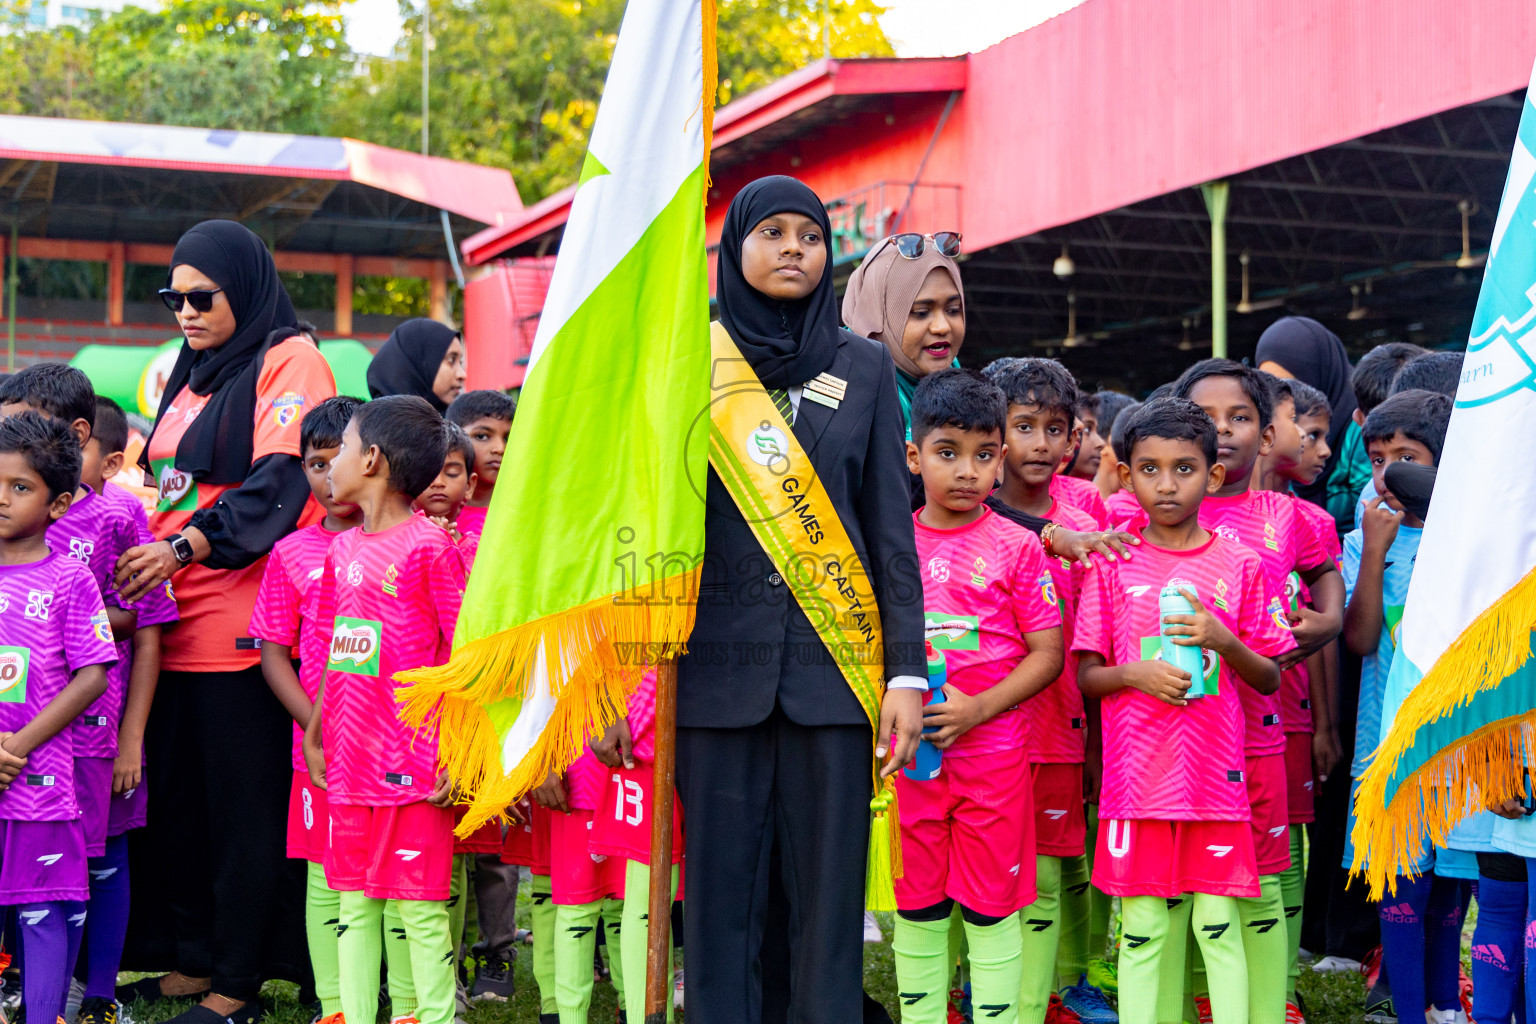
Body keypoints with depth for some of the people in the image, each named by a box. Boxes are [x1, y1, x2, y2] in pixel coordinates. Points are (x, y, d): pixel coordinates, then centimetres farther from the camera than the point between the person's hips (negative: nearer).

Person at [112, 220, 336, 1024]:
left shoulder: (289, 362, -4)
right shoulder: (189, 375, 20)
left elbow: (279, 483, -16)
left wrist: (185, 547, -24)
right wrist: (140, 557, 12)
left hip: (240, 624, -8)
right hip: (172, 622, 8)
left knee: (244, 803, -3)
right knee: (173, 793, 9)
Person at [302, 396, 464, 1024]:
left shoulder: (431, 546, -9)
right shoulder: (342, 550, 12)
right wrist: (315, 735, 17)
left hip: (415, 766, -7)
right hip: (350, 763, 7)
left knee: (420, 908, -1)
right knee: (353, 903, 11)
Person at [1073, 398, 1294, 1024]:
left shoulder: (1240, 565, 4)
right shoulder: (1112, 565, 4)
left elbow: (1269, 680, 7)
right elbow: (1085, 676, 7)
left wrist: (1224, 642, -11)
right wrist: (1135, 674, -13)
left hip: (1216, 773, 0)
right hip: (1136, 777, 0)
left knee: (1219, 924, 1)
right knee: (1142, 926, 3)